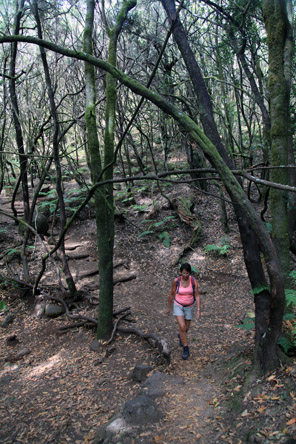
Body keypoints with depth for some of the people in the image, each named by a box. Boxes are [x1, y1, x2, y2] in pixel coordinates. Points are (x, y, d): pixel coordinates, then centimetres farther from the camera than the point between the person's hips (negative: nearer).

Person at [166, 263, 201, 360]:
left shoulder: (193, 281, -16)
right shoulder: (176, 281, -17)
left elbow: (197, 296, -12)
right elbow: (172, 294, -4)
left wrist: (198, 310, -19)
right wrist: (168, 307, 5)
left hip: (189, 307, 2)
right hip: (178, 306, -2)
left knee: (186, 328, 17)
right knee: (182, 327, -17)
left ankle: (180, 336, 53)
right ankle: (186, 349, 0)